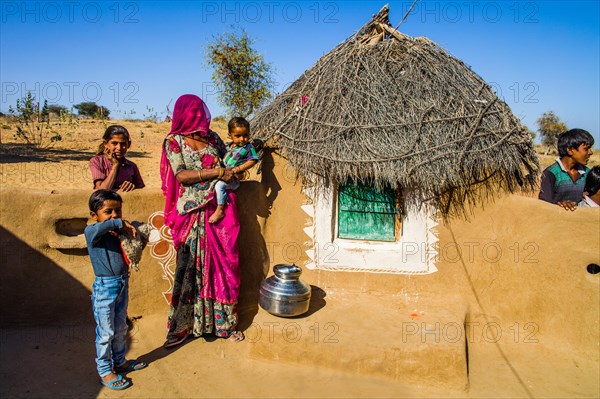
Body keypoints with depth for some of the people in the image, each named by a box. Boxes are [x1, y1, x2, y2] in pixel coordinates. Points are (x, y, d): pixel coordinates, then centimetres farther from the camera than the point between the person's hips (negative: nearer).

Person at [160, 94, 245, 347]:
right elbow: (181, 175, -11)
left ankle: (224, 321, 20)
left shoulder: (212, 137, 12)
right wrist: (217, 172, -15)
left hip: (220, 210, 4)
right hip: (192, 213, -3)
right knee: (190, 267, 2)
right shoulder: (174, 141, 0)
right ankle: (182, 326, 17)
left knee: (223, 264, 6)